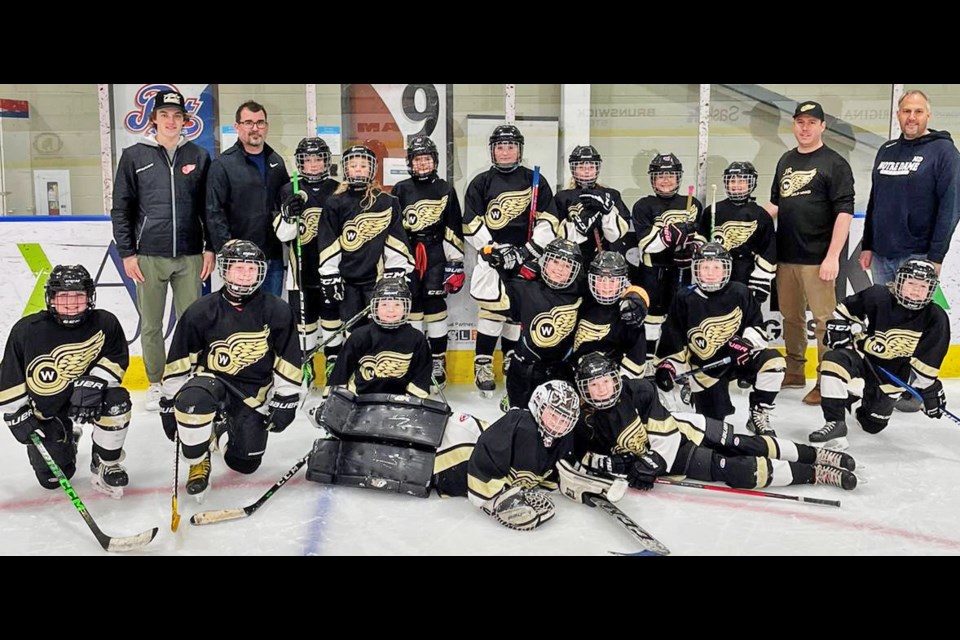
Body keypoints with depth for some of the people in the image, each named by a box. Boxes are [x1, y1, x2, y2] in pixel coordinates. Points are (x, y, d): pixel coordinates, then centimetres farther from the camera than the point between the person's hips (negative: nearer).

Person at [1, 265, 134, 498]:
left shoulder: (105, 323, -15)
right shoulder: (27, 330, -16)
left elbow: (117, 358, -5)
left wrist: (95, 381, -23)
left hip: (87, 398, 0)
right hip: (44, 410, 0)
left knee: (117, 400, -33)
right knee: (52, 478, -1)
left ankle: (106, 464, -9)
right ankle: (67, 440, 36)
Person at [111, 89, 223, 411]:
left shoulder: (199, 156, 5)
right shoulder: (134, 156, 1)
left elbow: (210, 206, 7)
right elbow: (121, 208, 2)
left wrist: (212, 247, 3)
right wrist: (127, 252, -2)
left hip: (189, 255, 1)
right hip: (149, 255, -1)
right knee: (151, 325, 7)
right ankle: (156, 383, 20)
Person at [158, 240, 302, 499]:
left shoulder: (277, 311, -8)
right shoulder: (201, 311, -9)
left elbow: (288, 361, 0)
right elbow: (179, 362, -3)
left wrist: (285, 401, -2)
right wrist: (169, 402, -2)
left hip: (254, 391, 1)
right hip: (212, 380, -1)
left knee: (245, 463, -2)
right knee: (192, 400, -37)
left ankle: (222, 429, 33)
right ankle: (197, 461, -10)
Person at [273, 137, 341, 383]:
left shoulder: (338, 190, 4)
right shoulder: (289, 191, 0)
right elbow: (283, 234, -5)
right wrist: (288, 213, -24)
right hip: (301, 268, -1)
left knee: (332, 314, 9)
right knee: (303, 316, 6)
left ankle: (334, 359, 22)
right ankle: (305, 360, 19)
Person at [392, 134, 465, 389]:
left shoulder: (446, 190, 7)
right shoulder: (401, 190, 9)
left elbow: (454, 231, 6)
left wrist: (456, 264, 1)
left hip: (436, 255, -1)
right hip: (407, 254, 1)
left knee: (435, 306, -3)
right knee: (412, 306, 4)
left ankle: (438, 361, 5)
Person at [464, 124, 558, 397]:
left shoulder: (535, 181, 7)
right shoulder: (481, 183, 5)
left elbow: (548, 221, 2)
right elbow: (472, 225, -1)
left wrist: (530, 252, -9)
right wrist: (493, 252, -12)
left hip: (525, 257, 2)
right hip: (492, 256, -2)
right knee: (493, 307, -12)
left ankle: (511, 361, 23)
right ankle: (482, 365, -4)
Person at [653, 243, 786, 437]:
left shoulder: (739, 293, -6)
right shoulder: (685, 299, -8)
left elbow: (757, 327, 0)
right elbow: (673, 338, -3)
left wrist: (746, 342, -20)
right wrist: (666, 365, -10)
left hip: (738, 358, 2)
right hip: (705, 367, -1)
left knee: (773, 360, -27)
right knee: (712, 421, -7)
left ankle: (758, 416, -9)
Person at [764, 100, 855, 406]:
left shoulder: (834, 164, -5)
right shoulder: (786, 161, 16)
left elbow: (844, 212, -10)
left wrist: (832, 256, -16)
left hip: (818, 258, -6)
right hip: (786, 256, 6)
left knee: (824, 320, -3)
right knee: (791, 317, 14)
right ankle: (794, 371, 26)